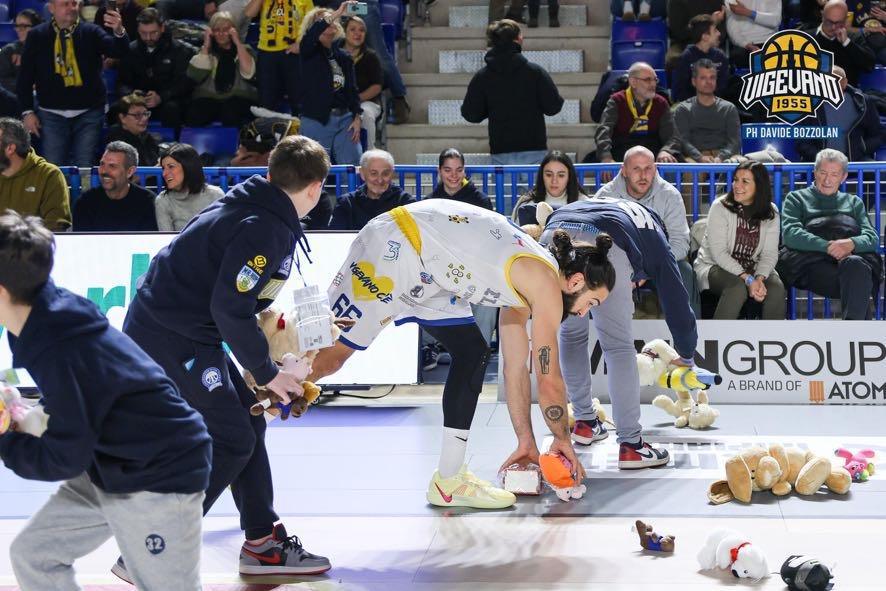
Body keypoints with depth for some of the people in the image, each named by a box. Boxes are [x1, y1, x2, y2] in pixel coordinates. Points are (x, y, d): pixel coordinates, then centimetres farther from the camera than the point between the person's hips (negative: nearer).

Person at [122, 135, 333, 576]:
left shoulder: (254, 206, 9)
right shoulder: (264, 228, -20)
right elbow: (229, 309, -24)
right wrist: (265, 372, -12)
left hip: (183, 332, 10)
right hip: (171, 340, -10)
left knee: (248, 422, 14)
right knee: (231, 441, -7)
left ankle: (263, 543, 22)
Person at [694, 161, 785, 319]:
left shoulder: (771, 213, 0)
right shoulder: (720, 207, -10)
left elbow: (770, 253, -4)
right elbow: (719, 253, -17)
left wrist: (760, 278, -26)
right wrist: (748, 279, -27)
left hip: (751, 269, 3)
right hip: (714, 266, -3)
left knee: (776, 288, -26)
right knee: (738, 287, -35)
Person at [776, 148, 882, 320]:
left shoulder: (854, 202, 32)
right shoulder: (796, 198, 24)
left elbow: (873, 238, 16)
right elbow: (790, 234, 4)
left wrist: (852, 244, -9)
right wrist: (827, 246, -11)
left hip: (854, 256, 2)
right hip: (812, 262, -2)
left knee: (854, 265, -38)